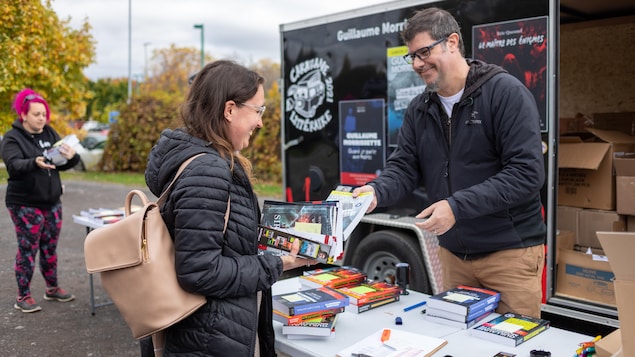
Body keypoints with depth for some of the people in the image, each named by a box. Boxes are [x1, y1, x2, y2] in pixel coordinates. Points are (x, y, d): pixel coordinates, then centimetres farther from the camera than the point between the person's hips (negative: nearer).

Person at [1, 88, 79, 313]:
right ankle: (23, 297, 11)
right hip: (24, 204, -5)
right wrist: (35, 163, -44)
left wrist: (71, 156, -19)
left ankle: (52, 288, 27)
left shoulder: (50, 133, 6)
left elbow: (63, 165, 4)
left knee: (50, 247, 13)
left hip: (52, 202, 5)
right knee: (27, 249, 0)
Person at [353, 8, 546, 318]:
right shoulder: (419, 109, 5)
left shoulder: (506, 92, -13)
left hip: (510, 251, -5)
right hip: (452, 253, 5)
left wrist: (458, 206, -27)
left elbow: (527, 172, -20)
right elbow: (403, 167, 1)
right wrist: (377, 191, -21)